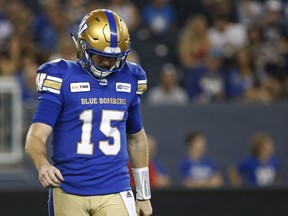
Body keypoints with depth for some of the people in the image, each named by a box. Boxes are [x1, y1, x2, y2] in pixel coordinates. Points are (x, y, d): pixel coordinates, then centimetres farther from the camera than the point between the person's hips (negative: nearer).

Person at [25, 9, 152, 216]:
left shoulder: (128, 81, 8)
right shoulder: (64, 80, -5)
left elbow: (137, 138, 22)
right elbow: (36, 137, -12)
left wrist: (144, 194, 24)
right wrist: (43, 165, -35)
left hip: (114, 192, 2)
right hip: (69, 192, -2)